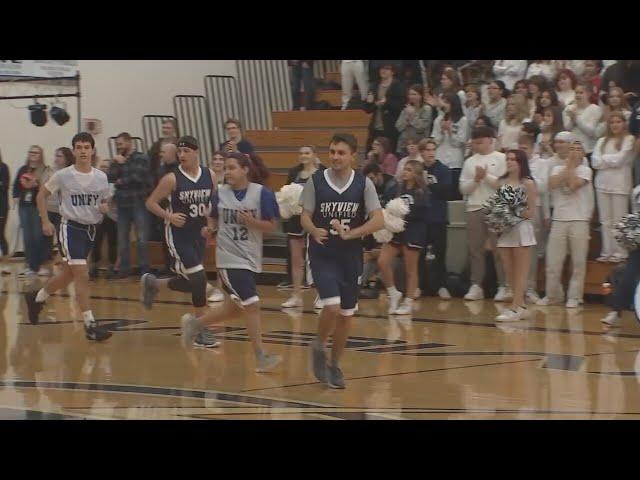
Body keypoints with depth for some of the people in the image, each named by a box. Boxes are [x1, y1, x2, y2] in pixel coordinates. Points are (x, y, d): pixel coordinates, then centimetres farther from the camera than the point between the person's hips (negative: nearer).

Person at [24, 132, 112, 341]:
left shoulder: (101, 177, 1)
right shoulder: (63, 175, -9)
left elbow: (105, 201, 16)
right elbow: (42, 195, 4)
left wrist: (104, 207, -8)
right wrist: (45, 221, -3)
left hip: (90, 229, 6)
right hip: (71, 227, -6)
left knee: (69, 274, 17)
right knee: (82, 275, -14)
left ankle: (36, 297, 42)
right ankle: (90, 325, -12)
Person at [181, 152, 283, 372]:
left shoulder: (262, 193, -6)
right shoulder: (220, 193, 0)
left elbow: (271, 226, -4)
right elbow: (214, 218, 15)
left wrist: (252, 222, -21)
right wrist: (209, 228, -6)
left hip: (250, 259, 2)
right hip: (229, 258, -2)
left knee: (234, 308, 12)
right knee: (252, 305, -11)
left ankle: (195, 323, 35)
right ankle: (261, 357, -4)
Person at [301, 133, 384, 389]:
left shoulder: (363, 184, -3)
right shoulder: (316, 181, -5)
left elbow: (378, 221, -9)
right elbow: (305, 216, -1)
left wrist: (349, 234, -22)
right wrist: (314, 231, -24)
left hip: (350, 257, 2)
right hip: (323, 255, -2)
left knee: (346, 314, 8)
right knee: (332, 306, -19)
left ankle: (334, 365, 27)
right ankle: (319, 347, 9)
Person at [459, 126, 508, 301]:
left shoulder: (501, 159, 1)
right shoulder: (470, 162, 13)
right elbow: (463, 188, 10)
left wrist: (486, 176, -9)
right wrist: (475, 179, -6)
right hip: (474, 209, 4)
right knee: (475, 249, 6)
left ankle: (504, 286, -2)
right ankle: (476, 286, 11)